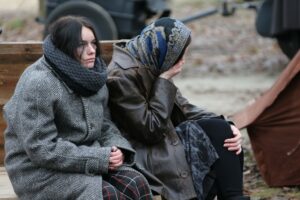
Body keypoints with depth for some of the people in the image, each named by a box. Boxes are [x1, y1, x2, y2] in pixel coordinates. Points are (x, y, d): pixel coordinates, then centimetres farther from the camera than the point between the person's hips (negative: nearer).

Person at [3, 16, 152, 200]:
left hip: (87, 158, 7)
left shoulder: (94, 76, 6)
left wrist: (116, 149, -11)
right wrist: (99, 158, -22)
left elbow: (104, 126, 13)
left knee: (137, 183, -18)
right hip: (41, 171, -7)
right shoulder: (38, 84, -19)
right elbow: (41, 149, -23)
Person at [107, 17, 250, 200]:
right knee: (218, 136, -14)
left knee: (225, 134, -7)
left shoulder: (150, 66, 6)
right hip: (144, 156, -8)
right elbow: (150, 131, -21)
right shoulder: (123, 76, -20)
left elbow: (183, 109, 9)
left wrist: (225, 127, -6)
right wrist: (164, 81, -18)